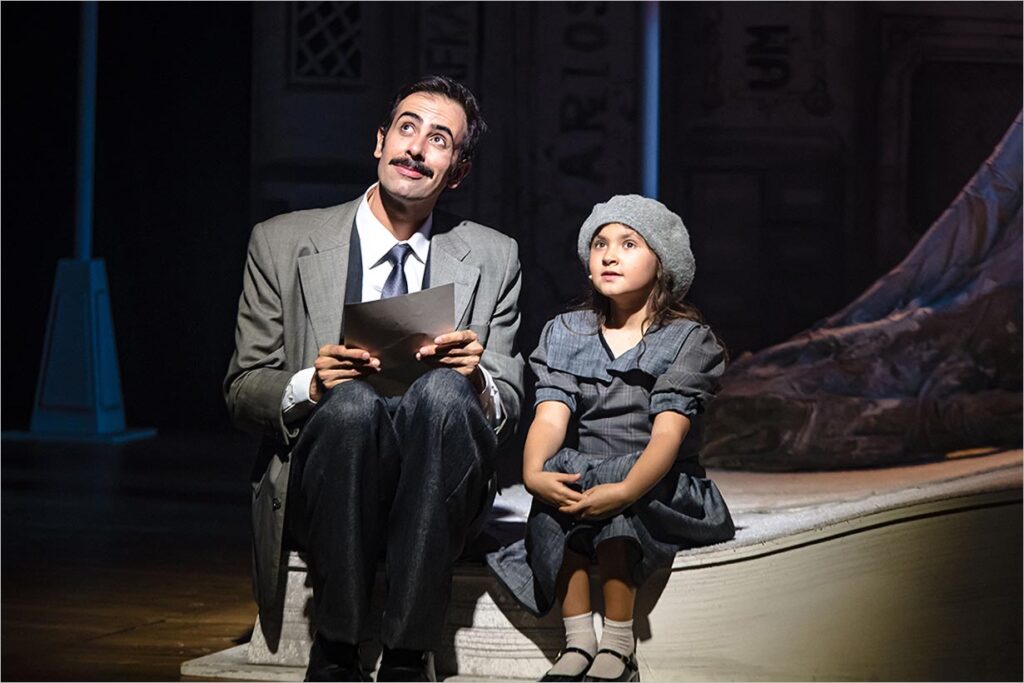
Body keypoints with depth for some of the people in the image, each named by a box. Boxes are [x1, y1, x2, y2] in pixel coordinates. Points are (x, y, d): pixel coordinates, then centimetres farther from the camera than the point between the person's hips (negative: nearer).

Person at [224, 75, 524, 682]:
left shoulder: (493, 259, 11)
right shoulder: (283, 244, 6)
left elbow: (509, 407, 9)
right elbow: (243, 390, 5)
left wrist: (475, 381, -16)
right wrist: (309, 386, -18)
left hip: (432, 497, 1)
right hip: (320, 492, -1)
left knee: (444, 393, -32)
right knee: (352, 401, -35)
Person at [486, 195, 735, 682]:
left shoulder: (688, 339, 0)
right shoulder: (565, 333, 11)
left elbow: (668, 431, -16)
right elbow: (550, 416, -5)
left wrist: (625, 489, -35)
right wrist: (534, 473, -28)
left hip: (659, 486, -3)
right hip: (579, 475, 3)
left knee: (606, 482, -34)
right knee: (559, 474, -30)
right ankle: (577, 643, -30)